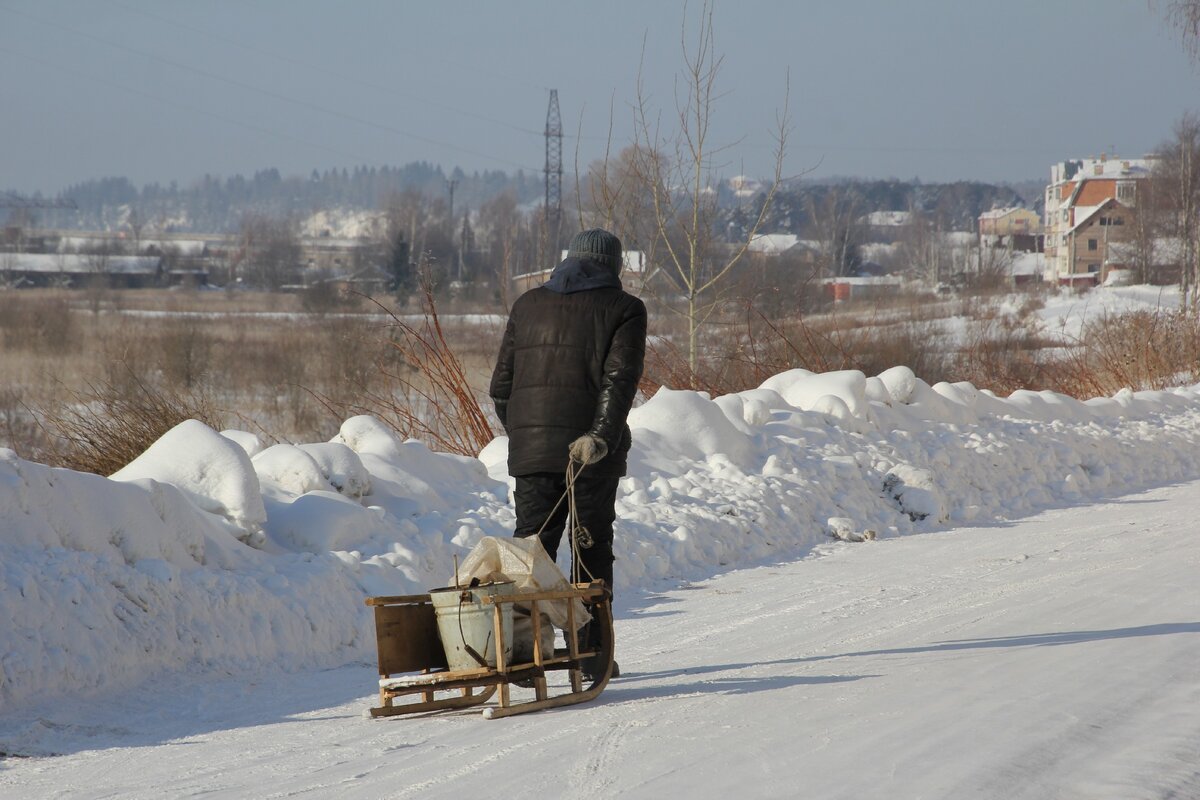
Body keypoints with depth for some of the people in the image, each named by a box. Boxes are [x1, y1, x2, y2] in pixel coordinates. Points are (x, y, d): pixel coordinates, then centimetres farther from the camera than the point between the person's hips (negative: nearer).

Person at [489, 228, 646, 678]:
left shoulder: (527, 305, 14)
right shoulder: (623, 309, 1)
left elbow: (501, 386, 13)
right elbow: (619, 379, -14)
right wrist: (600, 436, -21)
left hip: (529, 450, 3)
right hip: (592, 453, -3)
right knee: (592, 550, 6)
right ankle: (591, 653, 7)